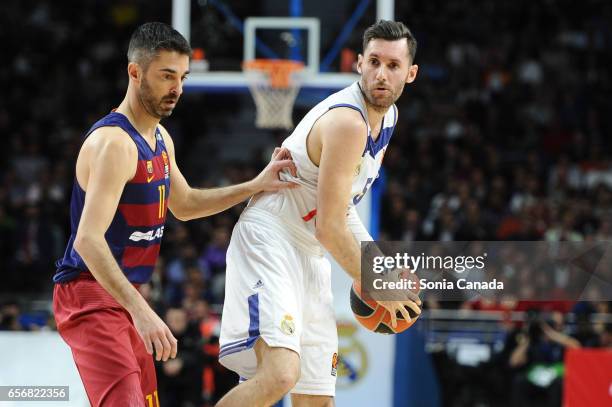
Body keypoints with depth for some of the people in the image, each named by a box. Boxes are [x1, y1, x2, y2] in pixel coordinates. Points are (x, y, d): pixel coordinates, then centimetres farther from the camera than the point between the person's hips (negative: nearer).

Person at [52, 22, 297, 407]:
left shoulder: (160, 139, 11)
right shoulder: (114, 143, -21)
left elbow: (184, 204, 29)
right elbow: (88, 240, -30)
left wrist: (255, 186, 17)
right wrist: (140, 310, -38)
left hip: (124, 297, 10)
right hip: (90, 294, -10)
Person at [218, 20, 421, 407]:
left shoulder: (387, 116, 10)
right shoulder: (347, 121, -21)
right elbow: (329, 228, -20)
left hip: (310, 255, 10)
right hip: (269, 241, -10)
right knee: (280, 374, -29)